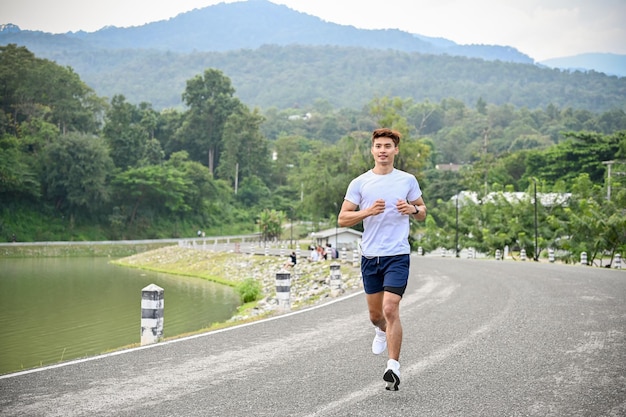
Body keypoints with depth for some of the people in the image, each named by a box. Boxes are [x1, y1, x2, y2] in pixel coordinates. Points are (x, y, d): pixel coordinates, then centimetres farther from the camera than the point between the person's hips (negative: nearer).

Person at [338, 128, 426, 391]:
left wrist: (412, 209, -9)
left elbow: (422, 213, 14)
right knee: (375, 314, 15)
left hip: (398, 255, -2)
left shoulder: (408, 180, 4)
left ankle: (393, 367, -12)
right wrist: (369, 211, -16)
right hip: (370, 256, 2)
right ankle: (383, 332, 50)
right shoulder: (359, 183, 2)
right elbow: (343, 219, 1)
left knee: (390, 310, -16)